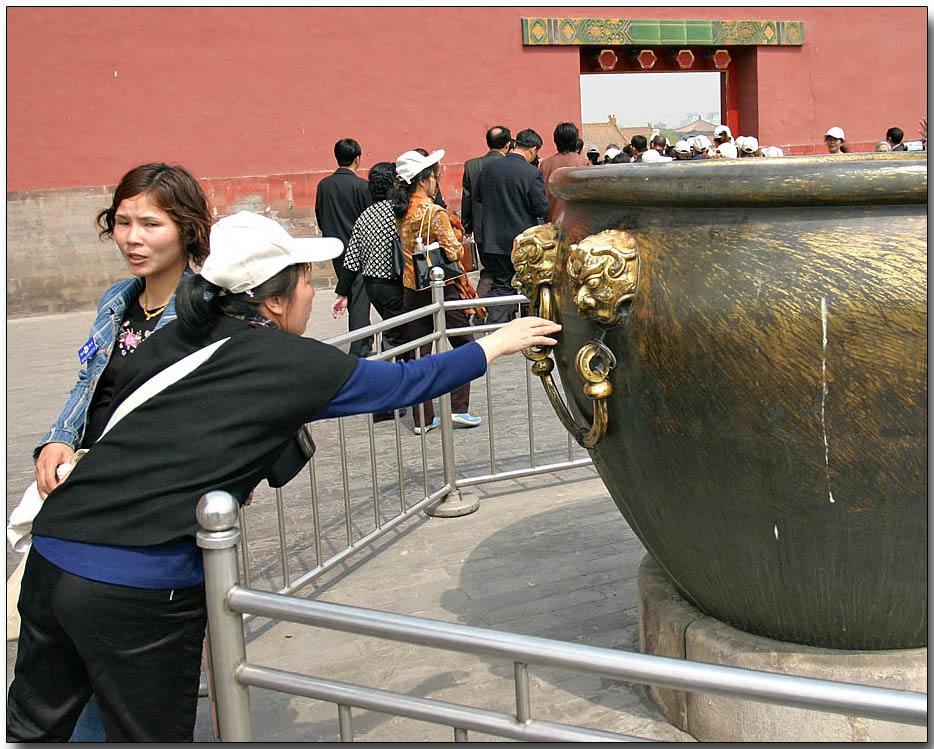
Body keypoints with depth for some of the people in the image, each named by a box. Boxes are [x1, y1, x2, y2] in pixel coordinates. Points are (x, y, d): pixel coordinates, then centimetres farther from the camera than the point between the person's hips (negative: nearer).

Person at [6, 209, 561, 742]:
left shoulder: (173, 342, 9)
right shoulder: (296, 363, -6)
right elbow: (408, 382, 6)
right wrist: (498, 343, 20)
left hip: (52, 555, 6)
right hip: (141, 591, -6)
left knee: (33, 725, 23)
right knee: (152, 733, 14)